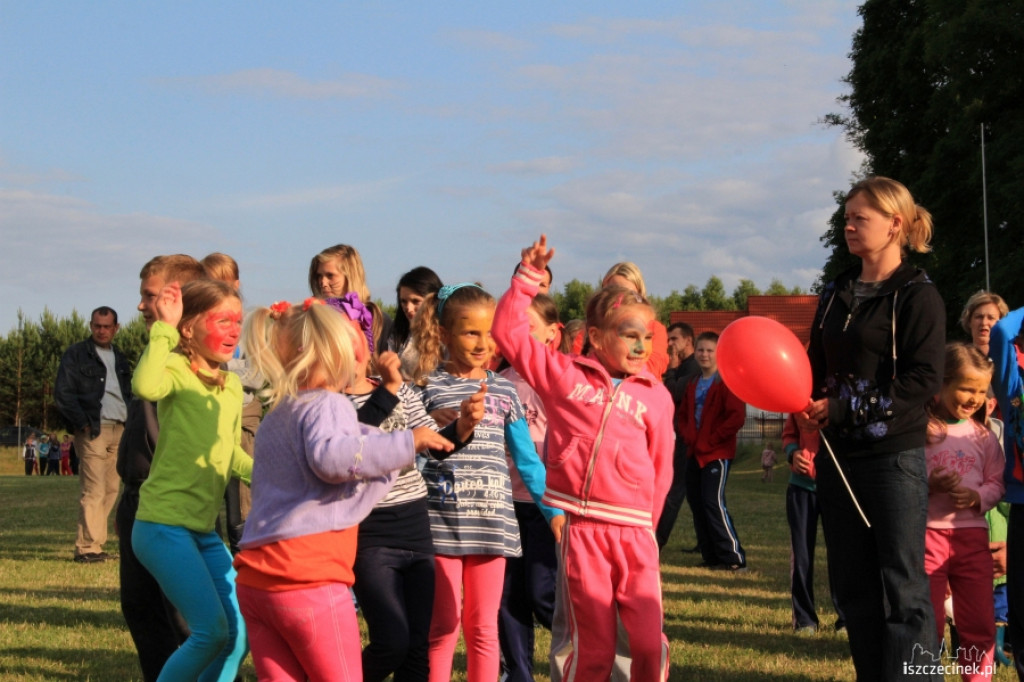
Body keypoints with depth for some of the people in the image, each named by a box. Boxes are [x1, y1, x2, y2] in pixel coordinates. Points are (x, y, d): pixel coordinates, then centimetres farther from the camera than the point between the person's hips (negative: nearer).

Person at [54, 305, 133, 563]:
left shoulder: (119, 358, 21)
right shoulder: (76, 354, 3)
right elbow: (63, 394, -4)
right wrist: (83, 423, -13)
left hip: (119, 430, 6)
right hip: (93, 430, -6)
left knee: (111, 490, 2)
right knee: (93, 491, -11)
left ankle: (88, 543, 8)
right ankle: (88, 547, -8)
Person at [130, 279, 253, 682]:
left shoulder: (233, 386, 12)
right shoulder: (177, 369, -11)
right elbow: (145, 387, -36)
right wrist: (164, 329, -27)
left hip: (205, 530, 8)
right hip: (164, 525, -8)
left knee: (239, 633, 8)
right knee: (212, 631, -15)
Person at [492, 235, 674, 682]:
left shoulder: (656, 395, 9)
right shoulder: (563, 374, 6)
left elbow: (660, 468, 14)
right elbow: (508, 332, 3)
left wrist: (646, 524, 12)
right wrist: (528, 276, -2)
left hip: (633, 529, 2)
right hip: (578, 525, -2)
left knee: (649, 643, -5)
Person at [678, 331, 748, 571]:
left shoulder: (727, 382, -8)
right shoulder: (693, 384, 15)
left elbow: (737, 417, -16)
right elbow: (682, 414, 22)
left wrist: (711, 439, -16)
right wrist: (687, 436, 3)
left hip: (717, 454, -8)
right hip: (694, 453, 8)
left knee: (714, 502, -15)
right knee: (696, 503, 7)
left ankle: (734, 558, -11)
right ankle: (711, 557, 14)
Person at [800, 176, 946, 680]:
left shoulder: (917, 296, -6)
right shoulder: (835, 294, 14)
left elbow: (923, 381, -15)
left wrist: (844, 410, -17)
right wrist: (808, 402, -5)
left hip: (894, 455, -7)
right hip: (839, 456, 7)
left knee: (903, 588, -5)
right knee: (852, 585, 10)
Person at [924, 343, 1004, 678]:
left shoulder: (983, 436, 8)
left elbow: (997, 482, 8)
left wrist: (977, 497, -11)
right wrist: (929, 486, -21)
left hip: (972, 534, 3)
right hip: (927, 533, -3)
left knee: (979, 623, 5)